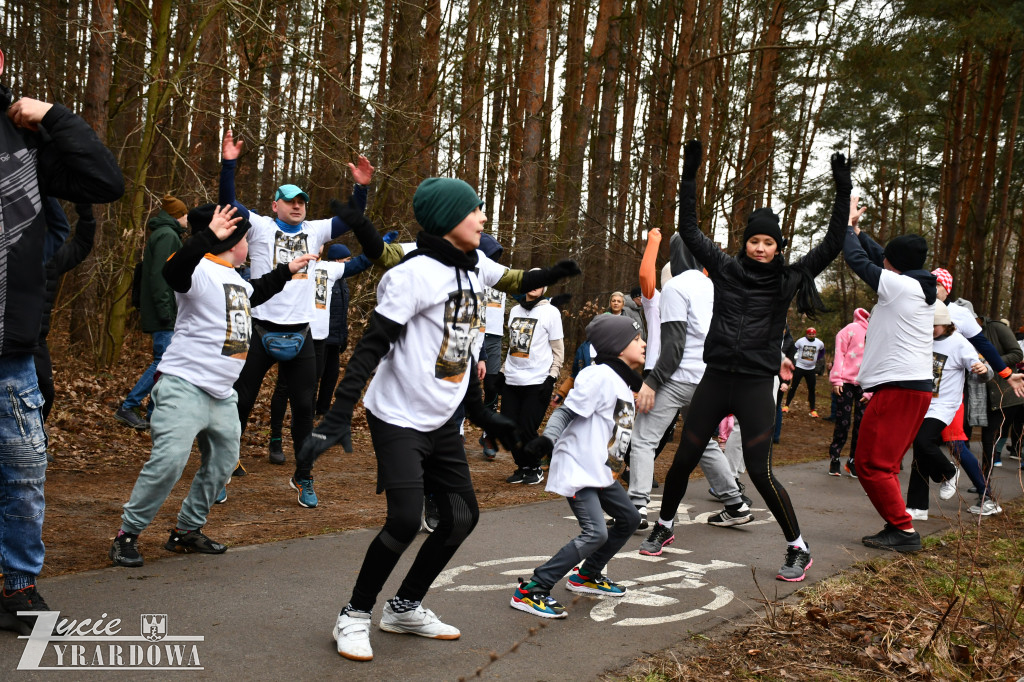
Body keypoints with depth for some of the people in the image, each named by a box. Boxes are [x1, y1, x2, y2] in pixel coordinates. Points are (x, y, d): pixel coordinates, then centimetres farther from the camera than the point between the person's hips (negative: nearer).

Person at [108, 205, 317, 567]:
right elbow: (173, 271, -37)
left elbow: (253, 293, 40)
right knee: (169, 460, -19)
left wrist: (286, 271, 44)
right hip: (184, 385, -10)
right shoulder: (200, 270, -13)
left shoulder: (234, 278, 17)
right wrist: (209, 237, -49)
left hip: (221, 394, 10)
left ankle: (187, 530, 28)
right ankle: (128, 534, -4)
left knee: (223, 462, 15)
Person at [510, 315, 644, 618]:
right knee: (595, 533, -18)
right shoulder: (599, 376, -16)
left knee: (629, 518, 17)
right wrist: (548, 438, -30)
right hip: (577, 468, -10)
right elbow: (567, 411, -19)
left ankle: (586, 576, 31)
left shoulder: (625, 383, 14)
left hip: (601, 471, 10)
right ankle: (530, 591, -13)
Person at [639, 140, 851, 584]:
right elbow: (688, 230, 8)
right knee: (683, 460, 9)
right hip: (715, 379, 3)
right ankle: (664, 527, 32)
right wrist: (689, 176, 3)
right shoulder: (725, 268, 7)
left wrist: (843, 193, -6)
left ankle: (798, 549, 11)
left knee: (760, 472, -5)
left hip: (755, 385, -2)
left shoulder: (788, 279, 3)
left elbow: (831, 247, -1)